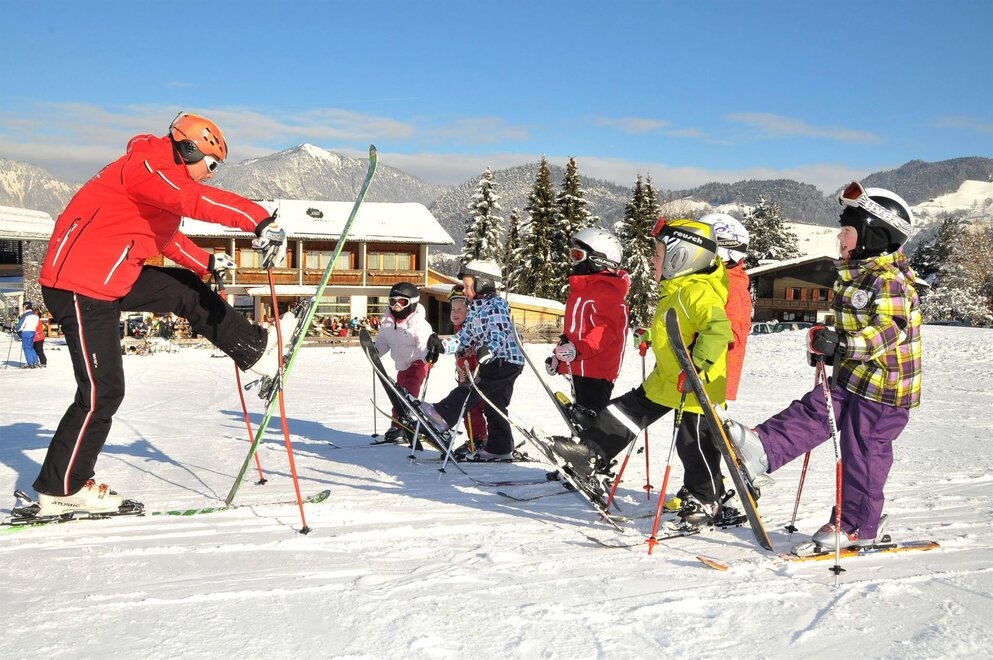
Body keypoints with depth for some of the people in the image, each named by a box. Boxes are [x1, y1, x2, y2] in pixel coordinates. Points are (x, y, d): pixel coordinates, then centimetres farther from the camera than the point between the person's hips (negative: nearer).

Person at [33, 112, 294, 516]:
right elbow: (196, 199, -35)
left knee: (187, 290, 11)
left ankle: (257, 350, 20)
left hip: (111, 279, 10)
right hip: (81, 288, -10)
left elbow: (166, 234, 31)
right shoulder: (146, 166, -15)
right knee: (102, 392, -5)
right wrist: (260, 220, -43)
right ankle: (60, 490, 8)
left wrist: (207, 264, 37)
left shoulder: (160, 175, 15)